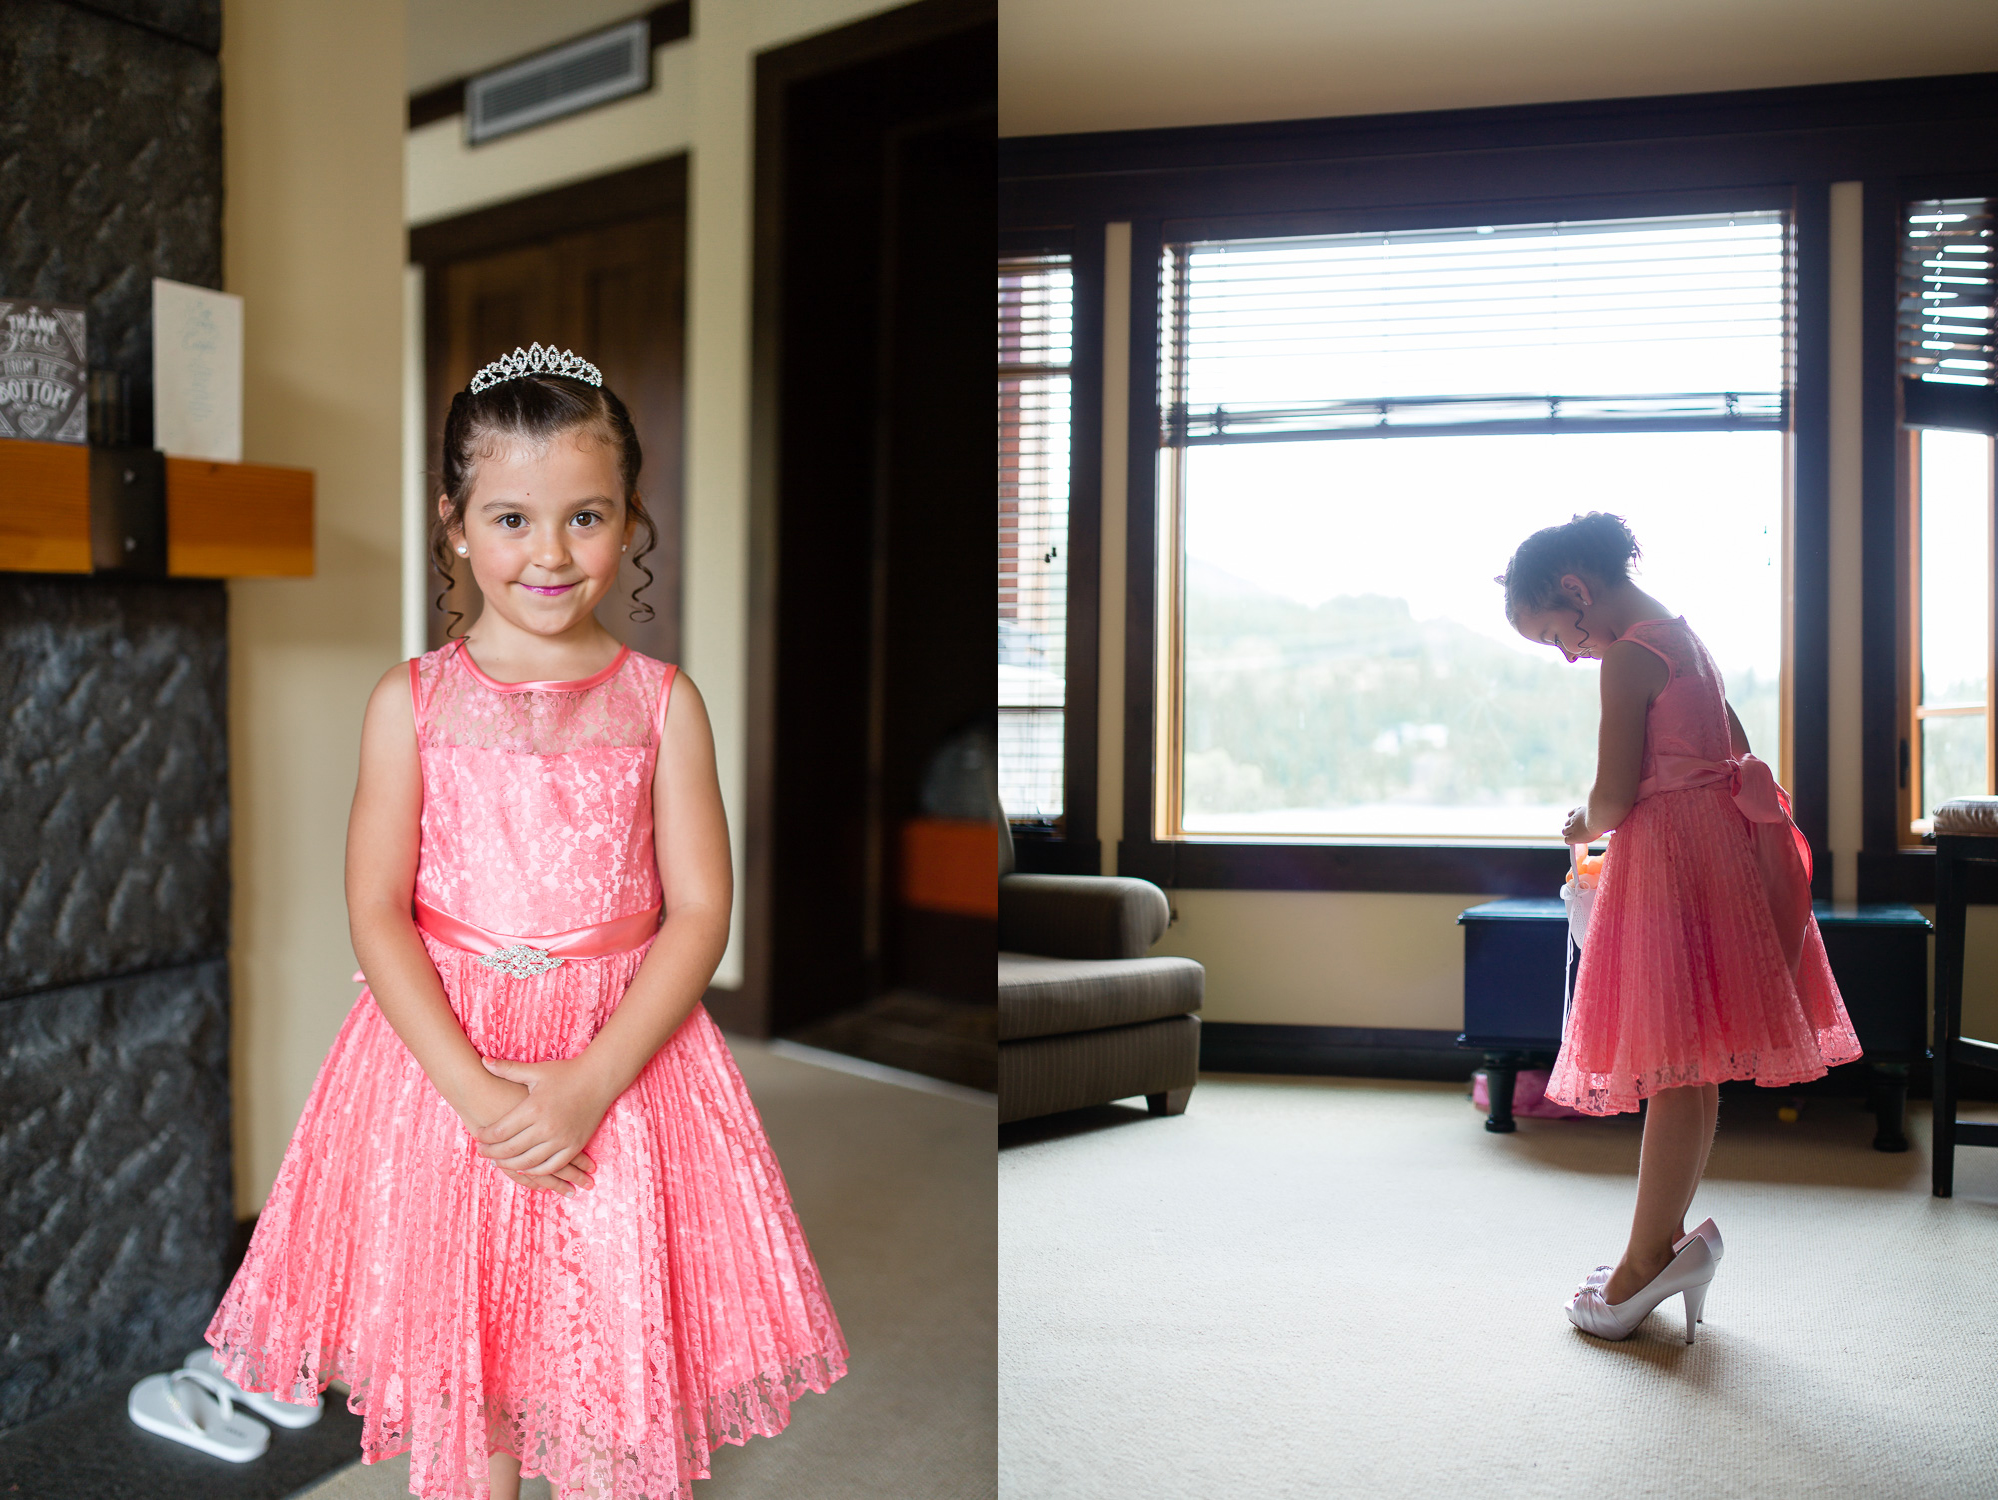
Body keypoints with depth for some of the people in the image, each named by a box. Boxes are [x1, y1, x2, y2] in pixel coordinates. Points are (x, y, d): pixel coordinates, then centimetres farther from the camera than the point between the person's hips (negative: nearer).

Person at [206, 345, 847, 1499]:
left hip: (624, 1051, 0)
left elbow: (700, 910, -5)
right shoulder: (412, 701, -1)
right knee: (448, 1371, 10)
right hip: (441, 1057, 1)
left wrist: (591, 1081, -16)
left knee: (613, 1382, 5)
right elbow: (377, 910, -4)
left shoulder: (661, 700, -2)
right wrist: (472, 1085, -16)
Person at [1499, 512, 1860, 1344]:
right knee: (1689, 1067, 12)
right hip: (1722, 842, 10)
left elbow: (1615, 794, -17)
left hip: (1673, 854, -10)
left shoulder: (1629, 656, -13)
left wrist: (1584, 825, 5)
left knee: (1673, 1067, -6)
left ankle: (1649, 1256, -1)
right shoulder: (1683, 638, 16)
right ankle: (1667, 1240, 19)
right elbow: (1736, 754, 22)